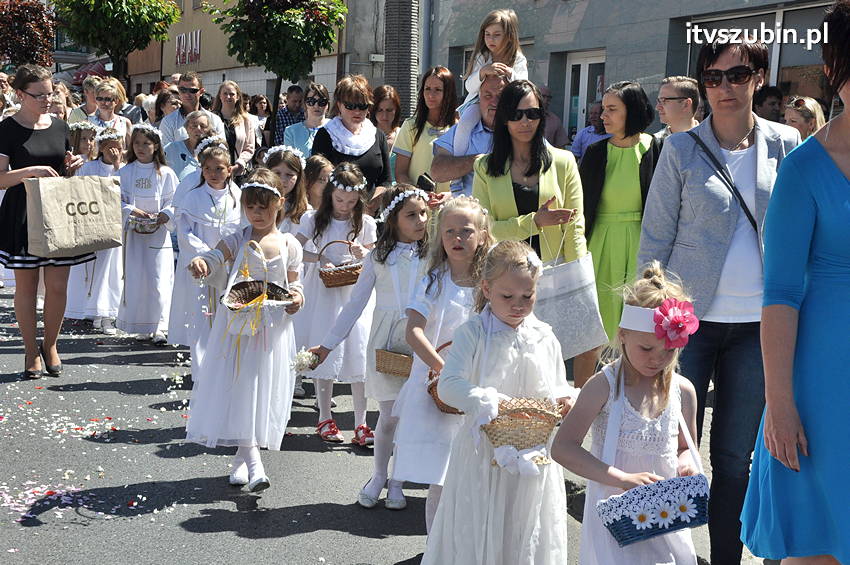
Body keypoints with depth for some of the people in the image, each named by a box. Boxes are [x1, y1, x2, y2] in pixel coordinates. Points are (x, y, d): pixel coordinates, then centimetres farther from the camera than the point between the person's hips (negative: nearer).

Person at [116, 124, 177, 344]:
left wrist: (165, 215, -18)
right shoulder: (125, 172, 6)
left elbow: (174, 202, 0)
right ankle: (142, 327, 12)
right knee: (134, 278, 2)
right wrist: (132, 211, -14)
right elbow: (118, 200, 2)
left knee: (159, 281, -7)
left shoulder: (165, 173, 2)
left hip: (158, 233, -2)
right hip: (133, 232, 2)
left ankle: (158, 327, -2)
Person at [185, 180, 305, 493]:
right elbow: (216, 256, -12)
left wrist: (297, 297, -12)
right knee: (239, 387, -7)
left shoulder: (290, 245, 5)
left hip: (273, 327, 1)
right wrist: (200, 263, -35)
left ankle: (242, 457, 22)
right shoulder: (238, 240, 2)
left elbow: (294, 282, 10)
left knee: (264, 388, 5)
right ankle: (253, 461, -6)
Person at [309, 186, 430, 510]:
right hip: (385, 340, 0)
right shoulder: (379, 257, 3)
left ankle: (396, 482, 17)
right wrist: (328, 344, 5)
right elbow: (356, 303, 7)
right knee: (388, 415, 2)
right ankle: (378, 476, 22)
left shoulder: (432, 255, 1)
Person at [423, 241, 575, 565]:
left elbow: (560, 389, 14)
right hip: (484, 451, -3)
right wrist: (486, 400, -31)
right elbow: (448, 385, -16)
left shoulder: (545, 338, 5)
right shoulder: (473, 334, -7)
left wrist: (563, 399, -10)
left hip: (534, 454, 3)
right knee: (476, 535, 4)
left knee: (528, 533, 12)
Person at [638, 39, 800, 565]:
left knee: (736, 457, 10)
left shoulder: (785, 145, 3)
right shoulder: (682, 149, -2)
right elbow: (654, 238, 0)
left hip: (758, 324, 2)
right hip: (690, 319, -1)